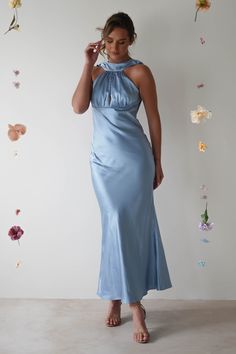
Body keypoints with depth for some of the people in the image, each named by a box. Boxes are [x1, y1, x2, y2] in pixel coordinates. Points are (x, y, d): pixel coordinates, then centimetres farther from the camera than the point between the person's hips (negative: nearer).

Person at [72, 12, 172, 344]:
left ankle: (124, 299, 14)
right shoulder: (96, 71, 10)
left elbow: (154, 118, -1)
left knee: (129, 226, -1)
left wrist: (157, 162, -1)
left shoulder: (139, 72, -3)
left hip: (133, 159, -4)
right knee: (116, 226, 10)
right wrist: (88, 64, -7)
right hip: (102, 159, 4)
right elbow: (78, 107, -5)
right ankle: (119, 297, 24)